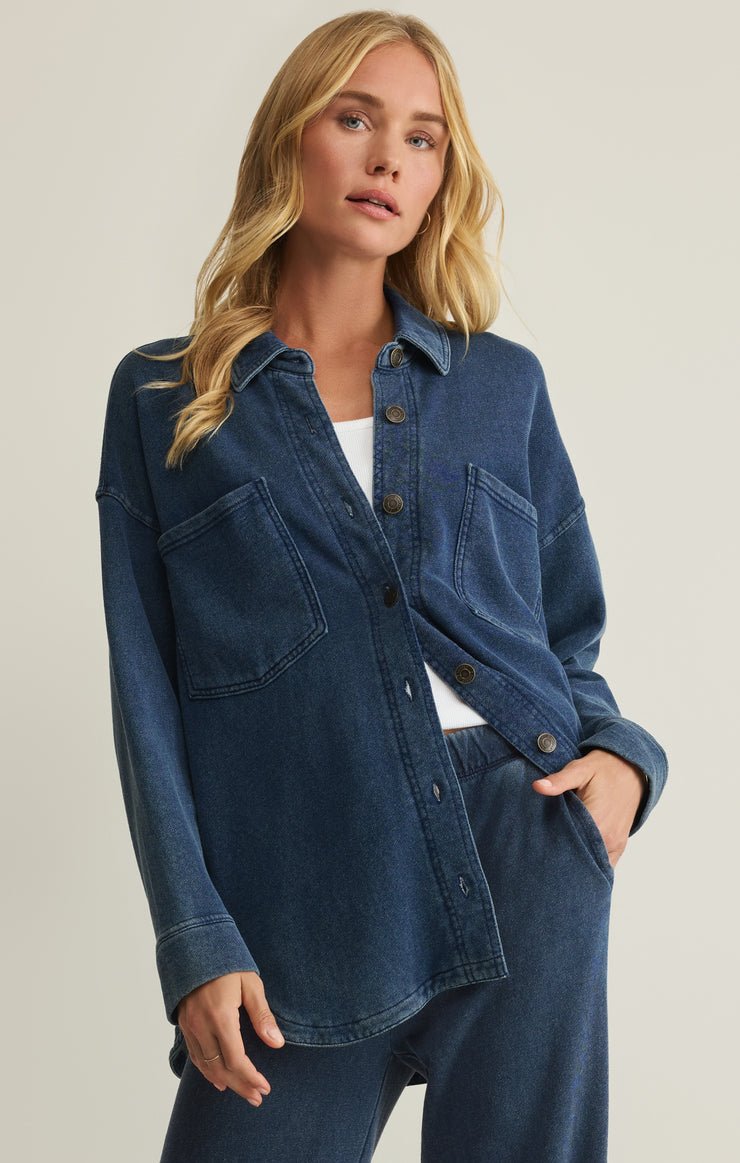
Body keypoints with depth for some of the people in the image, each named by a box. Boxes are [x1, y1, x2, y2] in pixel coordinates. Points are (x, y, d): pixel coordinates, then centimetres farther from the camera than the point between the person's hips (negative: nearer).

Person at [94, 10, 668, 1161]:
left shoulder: (504, 385, 12)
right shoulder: (162, 400, 7)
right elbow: (148, 691, 3)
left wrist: (617, 757, -4)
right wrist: (197, 939, -5)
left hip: (529, 857, 2)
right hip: (304, 900, -1)